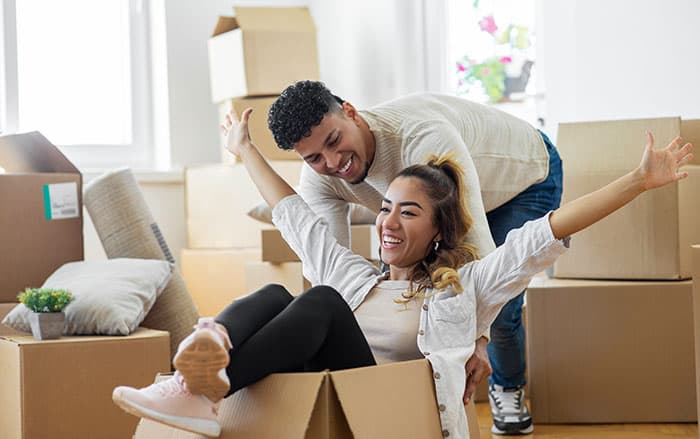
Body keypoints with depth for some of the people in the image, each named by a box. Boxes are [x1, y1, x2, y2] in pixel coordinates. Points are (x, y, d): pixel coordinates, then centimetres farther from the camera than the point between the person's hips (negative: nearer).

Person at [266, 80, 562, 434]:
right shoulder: (318, 180, -25)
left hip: (528, 175, -6)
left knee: (497, 308, -14)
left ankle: (508, 388, 19)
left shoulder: (422, 136, -46)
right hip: (450, 191, 6)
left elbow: (473, 236, -49)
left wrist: (478, 337, -56)